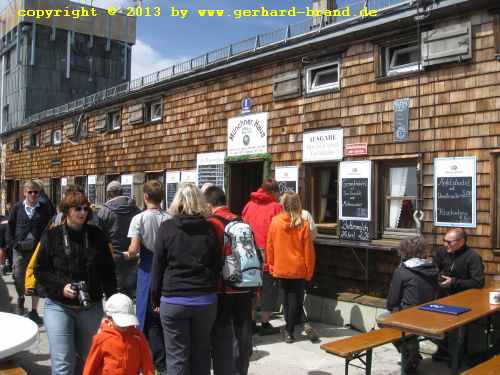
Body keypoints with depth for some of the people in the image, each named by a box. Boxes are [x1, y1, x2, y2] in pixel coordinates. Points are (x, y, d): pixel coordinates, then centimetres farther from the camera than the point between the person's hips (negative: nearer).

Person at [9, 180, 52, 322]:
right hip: (20, 249, 0)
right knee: (18, 277, 1)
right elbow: (10, 226, 7)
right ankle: (21, 298, 34)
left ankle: (33, 311, 15)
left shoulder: (44, 209, 2)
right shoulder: (17, 207, 3)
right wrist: (14, 243, -2)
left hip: (38, 248, 0)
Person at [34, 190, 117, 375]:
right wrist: (61, 287, -15)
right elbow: (40, 270, 0)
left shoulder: (96, 235, 3)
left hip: (91, 307, 3)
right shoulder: (52, 235, -3)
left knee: (87, 357, 15)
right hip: (59, 306, -2)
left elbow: (108, 270, 6)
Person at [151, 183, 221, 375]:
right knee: (201, 354, 15)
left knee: (177, 357, 6)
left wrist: (155, 298, 9)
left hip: (174, 300, -2)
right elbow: (218, 265, 6)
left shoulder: (167, 228, -3)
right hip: (205, 300, 2)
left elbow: (158, 266, -1)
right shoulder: (209, 228, 2)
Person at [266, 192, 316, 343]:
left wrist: (271, 265, 13)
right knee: (295, 298, 7)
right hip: (298, 269, -2)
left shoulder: (275, 221, -7)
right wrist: (309, 270, 4)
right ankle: (289, 330, 5)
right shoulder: (303, 224, -12)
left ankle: (289, 328, 24)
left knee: (286, 297, 17)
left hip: (281, 268, 2)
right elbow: (308, 250, -7)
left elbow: (269, 246, 1)